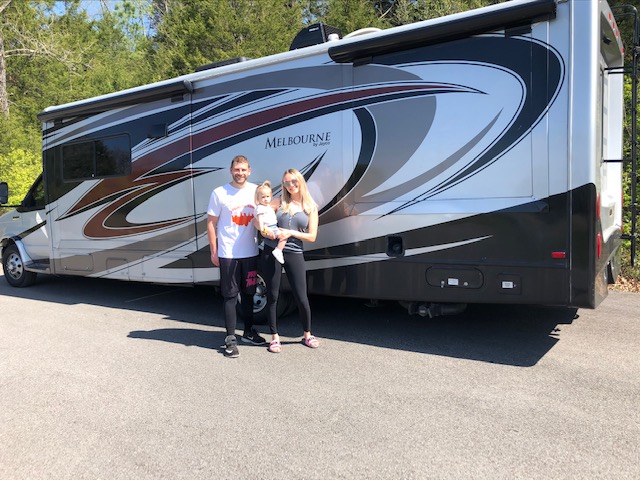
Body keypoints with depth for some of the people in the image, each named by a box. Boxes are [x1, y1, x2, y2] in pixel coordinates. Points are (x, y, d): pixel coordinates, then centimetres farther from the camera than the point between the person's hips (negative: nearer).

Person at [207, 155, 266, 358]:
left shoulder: (256, 191, 5)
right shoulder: (219, 193, -4)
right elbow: (211, 223, -2)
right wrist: (213, 251, -5)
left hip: (251, 252, 4)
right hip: (228, 254, -3)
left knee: (248, 293, 15)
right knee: (230, 295, 0)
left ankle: (248, 331, 29)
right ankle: (230, 338, 6)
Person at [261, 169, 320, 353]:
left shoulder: (311, 207, 5)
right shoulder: (279, 201, 6)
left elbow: (312, 236, 1)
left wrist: (291, 233, -11)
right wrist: (266, 230, -15)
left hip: (294, 254, 0)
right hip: (272, 252, 1)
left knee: (301, 298, 1)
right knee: (272, 296, 6)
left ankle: (307, 334, 24)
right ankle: (274, 337, 21)